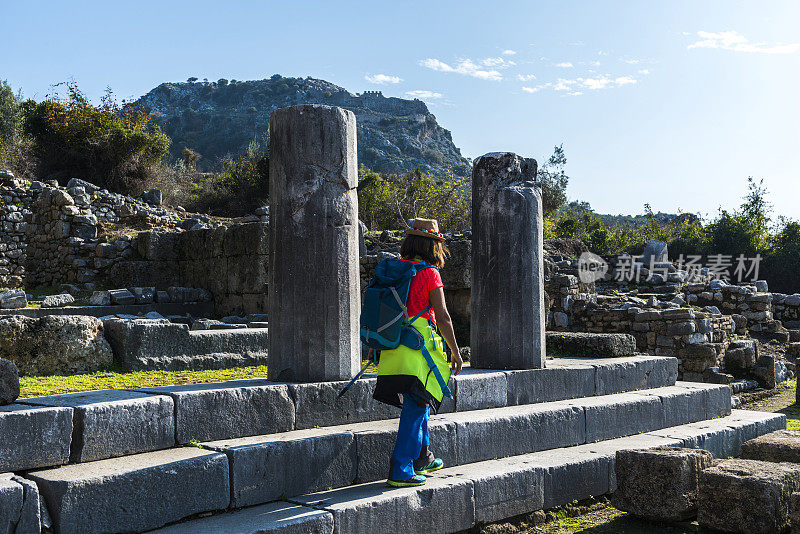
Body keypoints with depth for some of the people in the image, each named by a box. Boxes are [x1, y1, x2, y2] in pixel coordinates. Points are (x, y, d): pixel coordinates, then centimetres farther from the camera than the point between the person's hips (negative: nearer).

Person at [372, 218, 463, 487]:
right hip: (419, 343, -7)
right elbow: (442, 317, -9)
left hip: (391, 345, 7)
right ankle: (401, 470, -3)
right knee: (416, 407, -1)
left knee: (416, 404, 20)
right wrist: (455, 351, 0)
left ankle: (422, 458, 33)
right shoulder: (429, 273, -8)